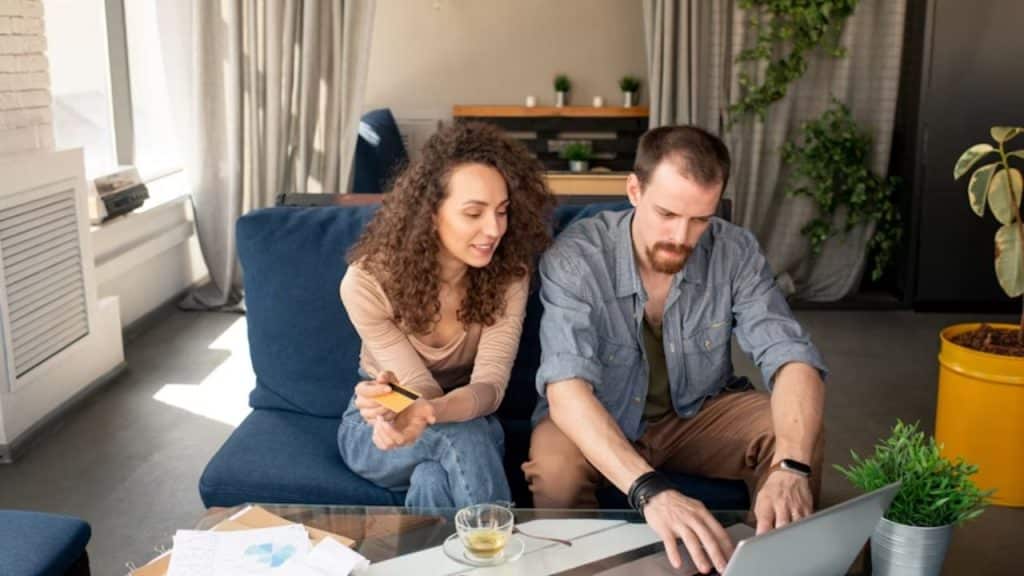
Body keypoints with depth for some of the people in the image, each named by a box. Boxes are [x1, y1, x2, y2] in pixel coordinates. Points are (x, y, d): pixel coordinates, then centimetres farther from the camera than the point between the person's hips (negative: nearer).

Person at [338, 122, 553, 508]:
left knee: (434, 480, -35)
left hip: (466, 415, 1)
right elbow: (422, 391, -22)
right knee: (461, 434, -35)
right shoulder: (367, 282, -24)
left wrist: (427, 412, -50)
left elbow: (490, 386, -28)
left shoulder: (510, 273, -19)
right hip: (378, 425, -1)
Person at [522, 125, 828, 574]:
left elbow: (791, 357, -23)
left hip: (698, 412, 3)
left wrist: (791, 466, -44)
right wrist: (650, 490, -55)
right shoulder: (574, 258, -27)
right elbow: (566, 388, -38)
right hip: (597, 420, -3)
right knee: (554, 471, -34)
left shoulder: (735, 252, -17)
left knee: (800, 440, -21)